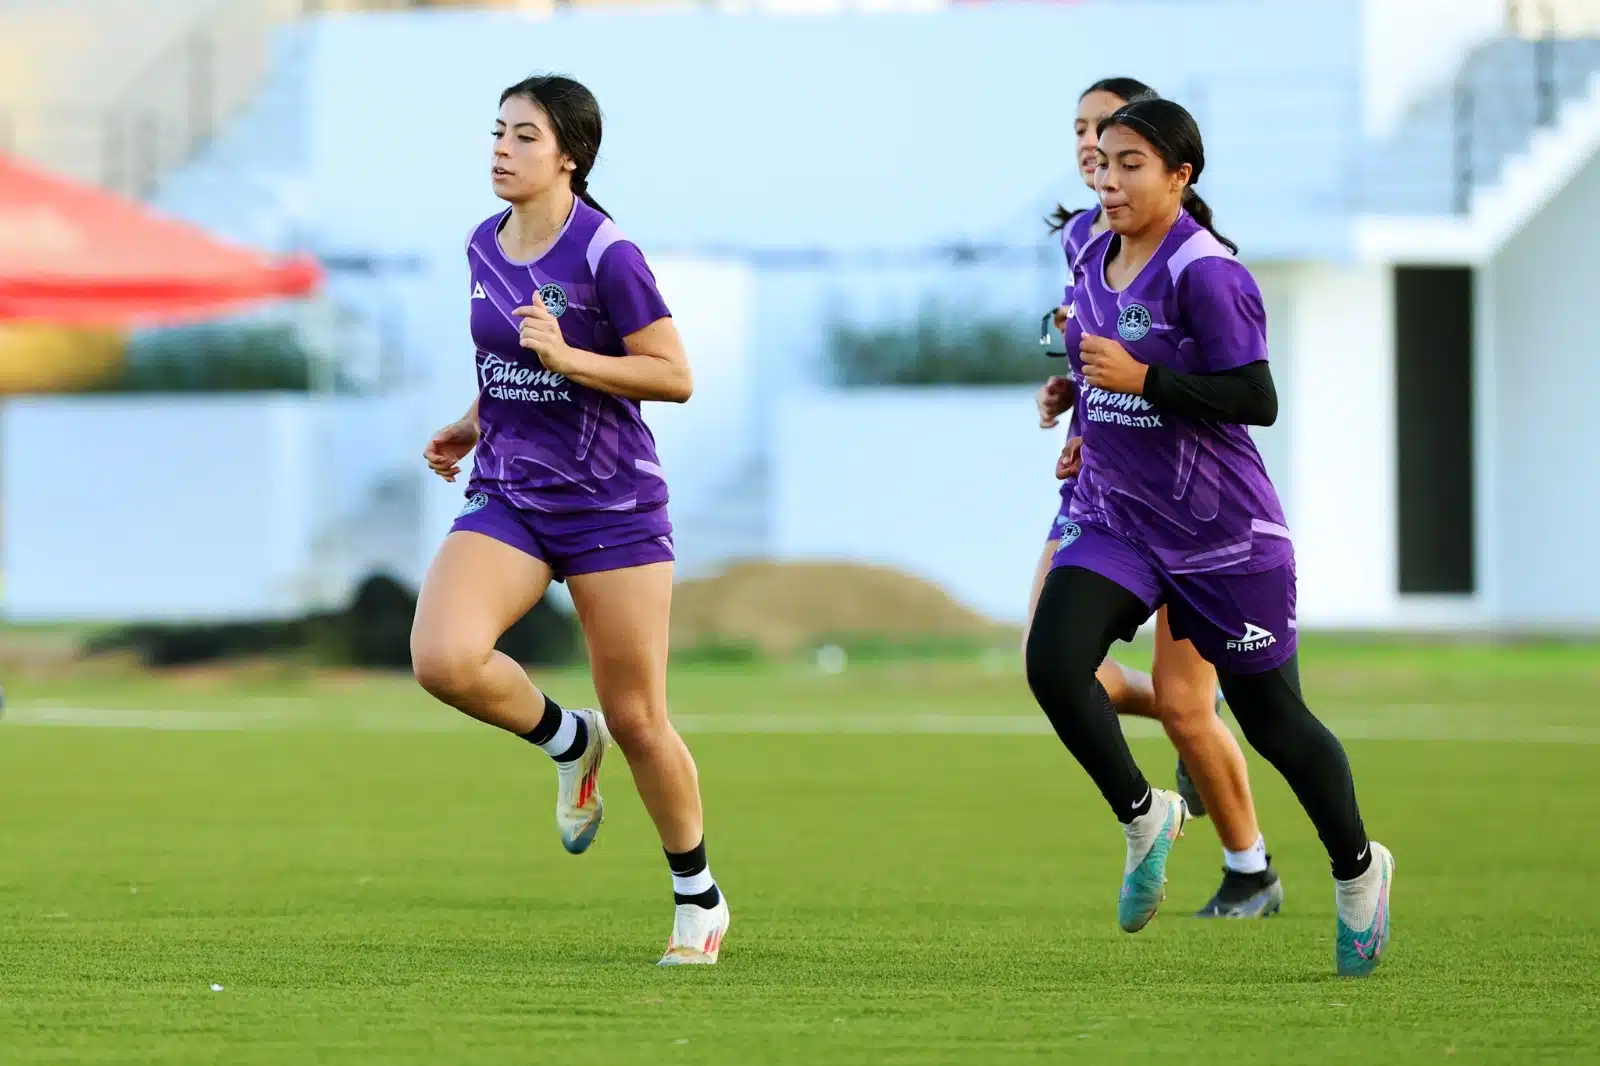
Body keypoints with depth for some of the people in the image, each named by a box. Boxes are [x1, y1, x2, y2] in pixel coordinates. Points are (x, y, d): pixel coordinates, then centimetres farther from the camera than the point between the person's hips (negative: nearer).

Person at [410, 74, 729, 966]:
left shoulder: (606, 254, -14)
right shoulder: (485, 248, 7)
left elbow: (676, 377, -13)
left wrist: (567, 359, -23)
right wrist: (477, 422, 13)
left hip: (613, 507, -5)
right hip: (509, 499, 5)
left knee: (637, 720, 1)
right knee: (443, 659, -22)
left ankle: (700, 898, 22)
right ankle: (567, 741, 8)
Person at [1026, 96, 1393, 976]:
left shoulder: (1204, 272, -18)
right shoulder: (1093, 261, 5)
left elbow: (1256, 399, -22)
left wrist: (1141, 380, -26)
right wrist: (1091, 433, 12)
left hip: (1220, 532, -6)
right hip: (1115, 517, 6)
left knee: (1270, 715, 6)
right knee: (1052, 662, -18)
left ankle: (1357, 868, 29)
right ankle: (1143, 816, 4)